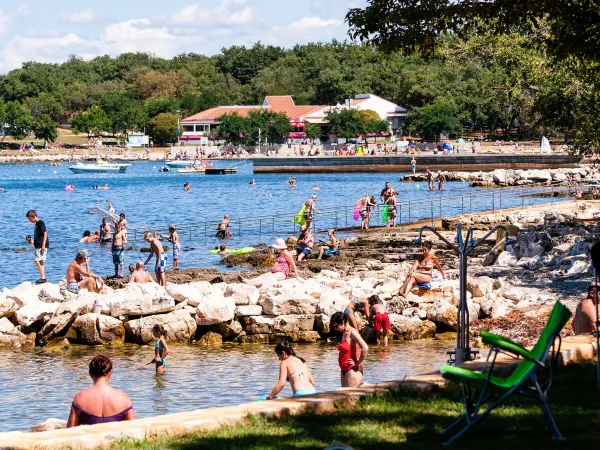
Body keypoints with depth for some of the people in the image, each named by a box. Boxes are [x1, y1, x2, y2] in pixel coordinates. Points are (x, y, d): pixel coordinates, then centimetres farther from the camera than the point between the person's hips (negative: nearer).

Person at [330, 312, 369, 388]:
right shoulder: (344, 333, 13)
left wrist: (358, 363, -17)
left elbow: (365, 348, -26)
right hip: (344, 370, 10)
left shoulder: (352, 333, -14)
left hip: (352, 370, -10)